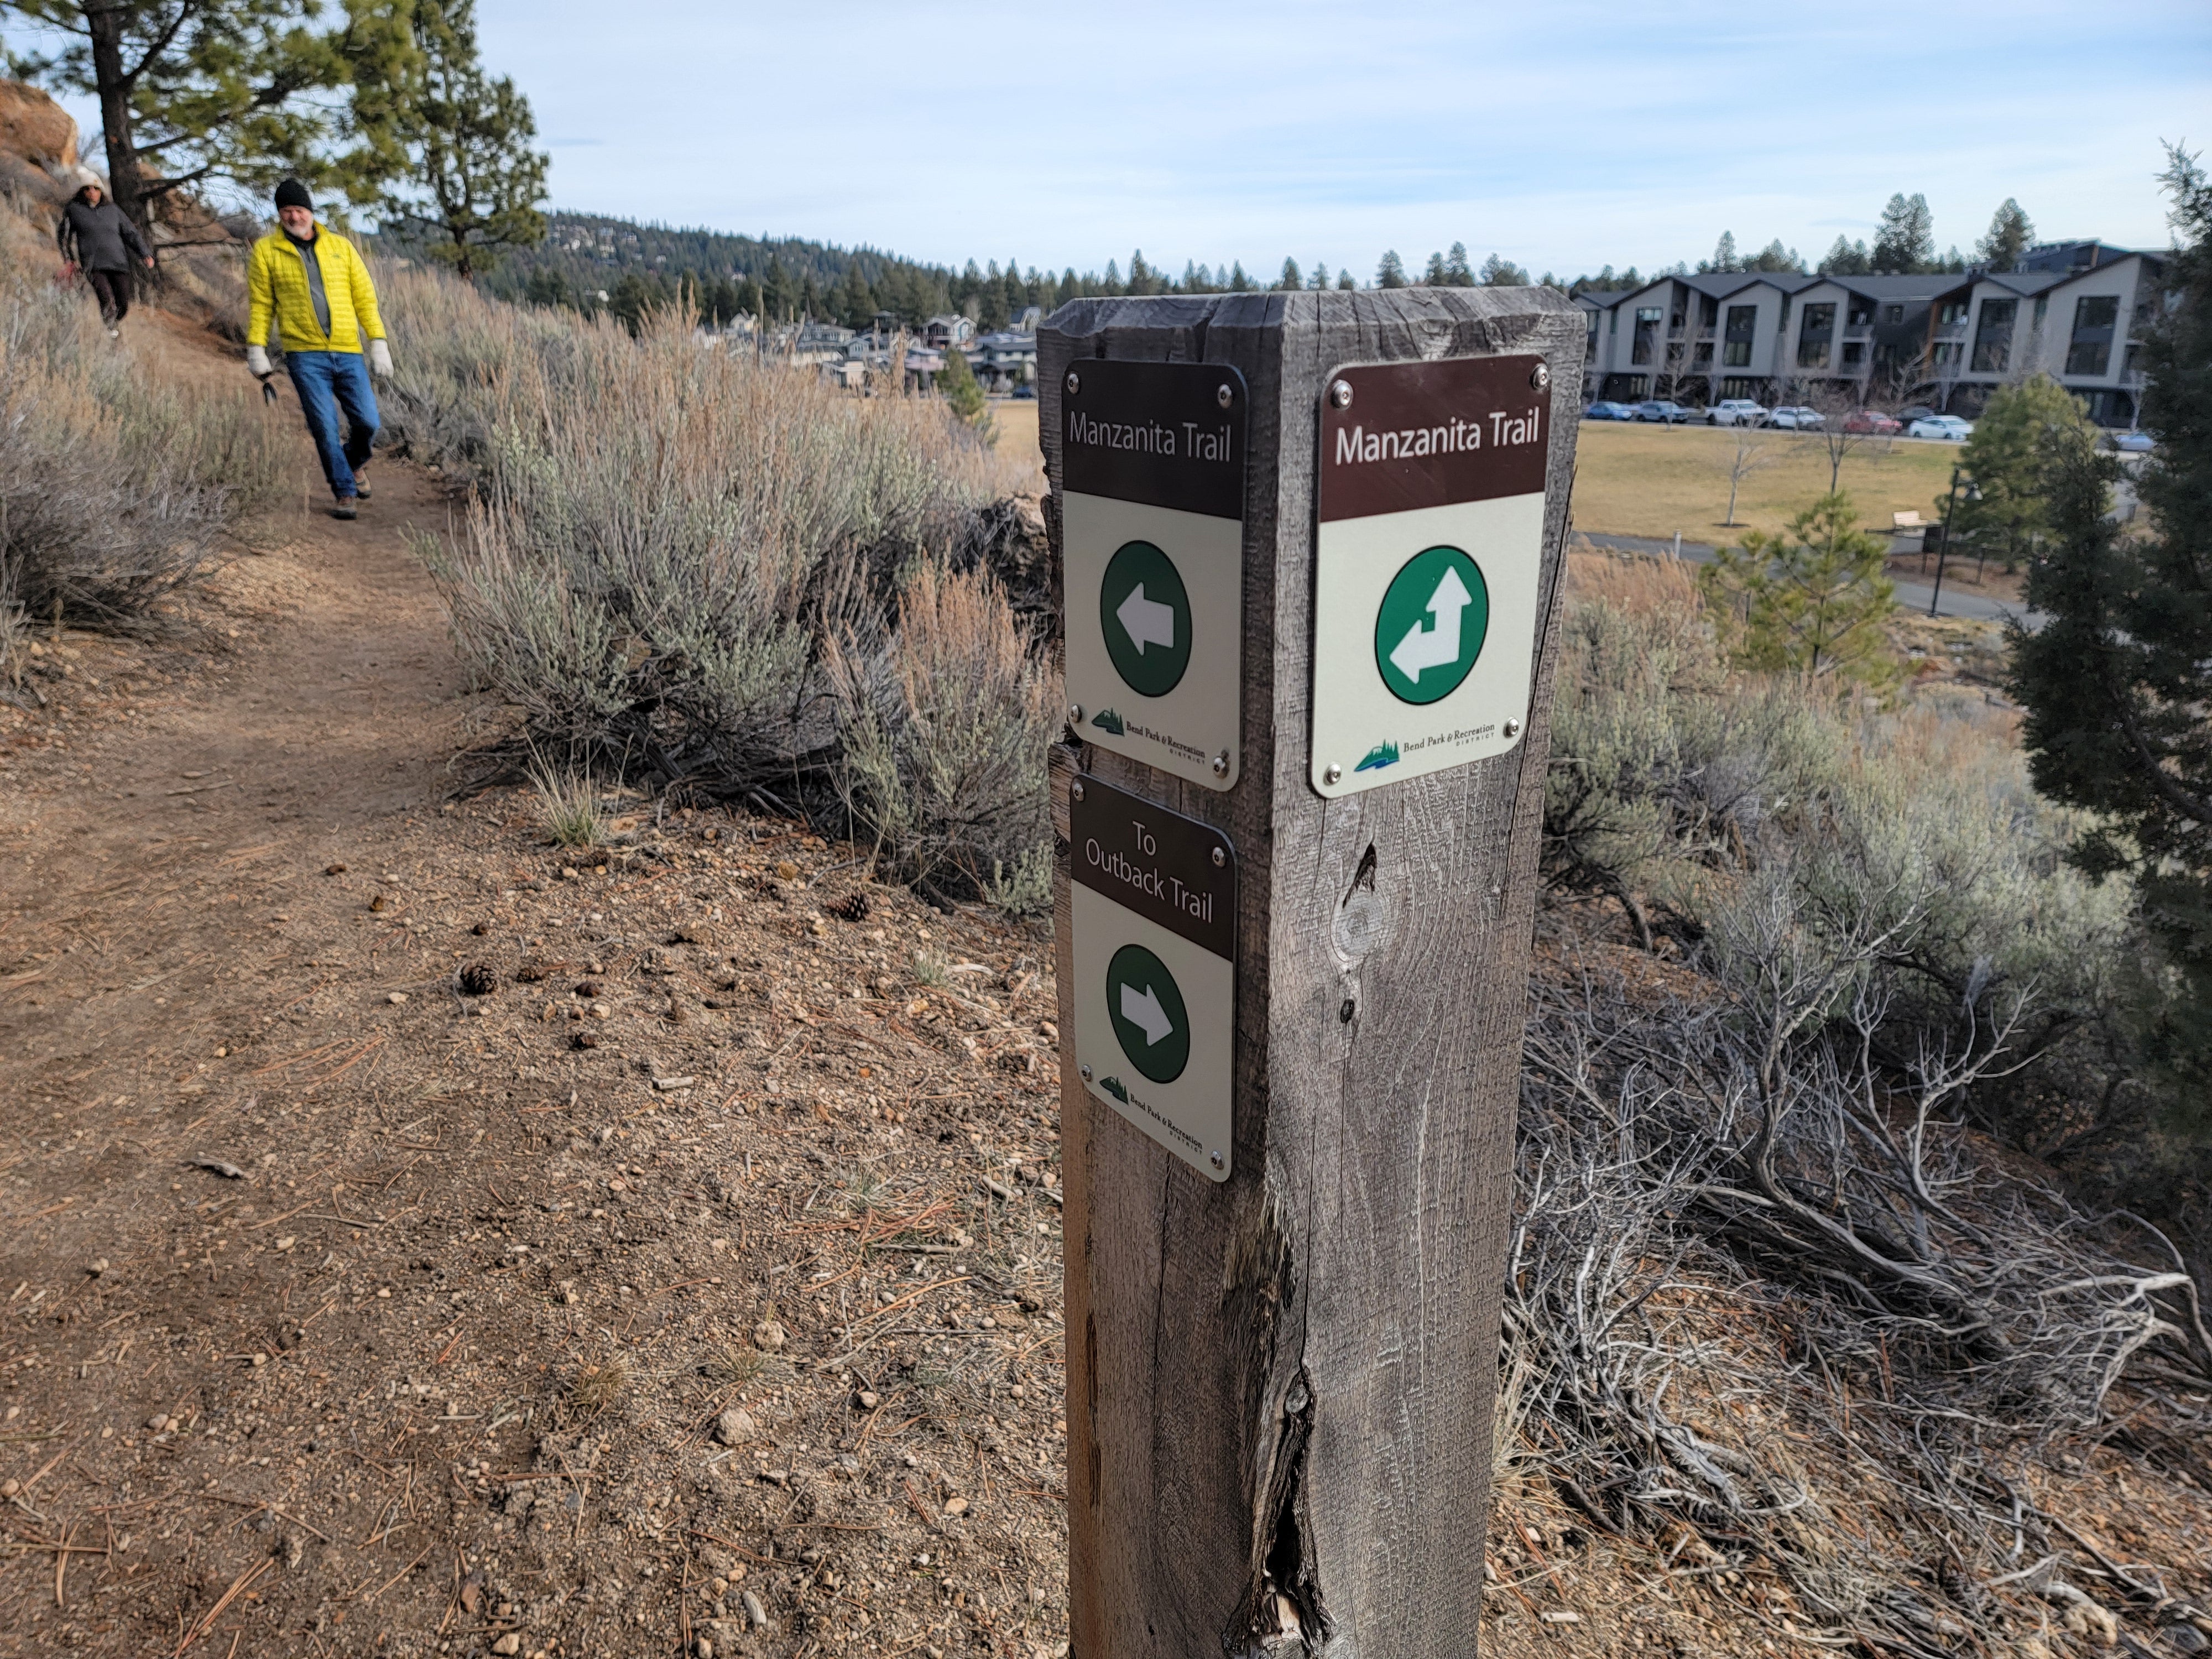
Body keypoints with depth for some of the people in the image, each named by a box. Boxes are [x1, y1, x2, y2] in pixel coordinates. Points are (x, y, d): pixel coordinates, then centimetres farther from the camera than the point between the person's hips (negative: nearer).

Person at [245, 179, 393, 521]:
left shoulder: (340, 245, 9)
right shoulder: (266, 251, 5)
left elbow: (365, 297, 9)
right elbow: (260, 304, 7)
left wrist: (378, 342, 2)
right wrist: (256, 349, 0)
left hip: (348, 352, 2)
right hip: (305, 355, -2)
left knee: (367, 421, -1)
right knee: (325, 428, -6)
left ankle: (356, 462, 31)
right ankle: (345, 492, 8)